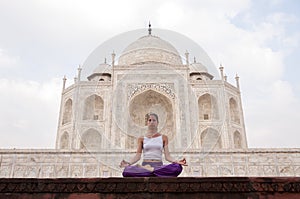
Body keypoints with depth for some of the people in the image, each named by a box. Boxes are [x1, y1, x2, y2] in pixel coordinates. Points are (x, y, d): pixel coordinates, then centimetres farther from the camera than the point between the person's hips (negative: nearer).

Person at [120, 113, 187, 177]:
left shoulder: (163, 138, 12)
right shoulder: (141, 139, 12)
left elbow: (167, 156, 6)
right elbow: (138, 155, 3)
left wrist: (176, 161, -14)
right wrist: (129, 163, -17)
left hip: (159, 166, 1)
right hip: (145, 165, -1)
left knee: (177, 168, -35)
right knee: (127, 171, -36)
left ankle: (150, 170, -28)